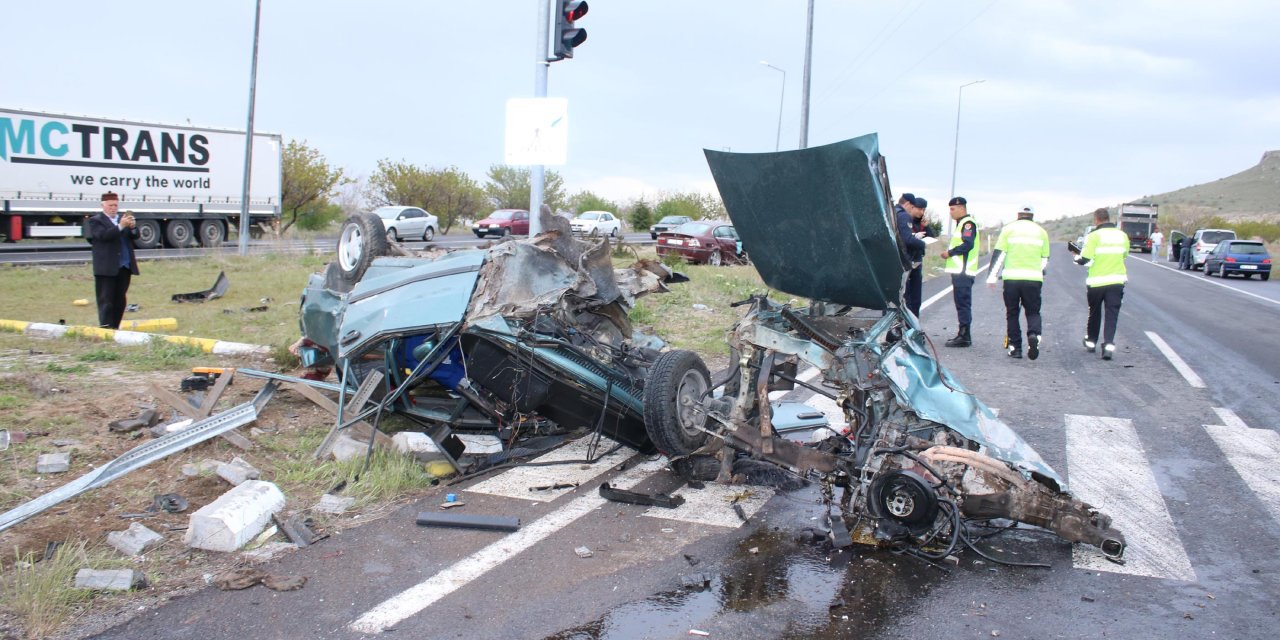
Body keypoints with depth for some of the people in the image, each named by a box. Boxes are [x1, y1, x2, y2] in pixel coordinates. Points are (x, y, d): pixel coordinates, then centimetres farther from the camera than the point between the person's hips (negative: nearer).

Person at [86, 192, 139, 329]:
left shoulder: (123, 219, 16)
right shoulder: (95, 221, 0)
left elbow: (135, 236, 7)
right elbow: (104, 235, -17)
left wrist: (133, 227, -14)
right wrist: (120, 226, -27)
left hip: (125, 266, 6)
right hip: (107, 268, -5)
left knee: (120, 300, 8)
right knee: (106, 300, -5)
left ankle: (115, 327, 14)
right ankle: (105, 328, -8)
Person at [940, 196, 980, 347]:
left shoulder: (968, 223, -11)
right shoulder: (961, 223, 21)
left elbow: (968, 245, -23)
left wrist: (950, 252, -14)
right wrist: (950, 253, 11)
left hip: (963, 272, -10)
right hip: (959, 271, 10)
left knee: (963, 303, -9)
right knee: (961, 303, 13)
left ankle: (964, 337, -8)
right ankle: (963, 334, 18)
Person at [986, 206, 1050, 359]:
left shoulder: (1009, 229, 5)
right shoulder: (1041, 232, 12)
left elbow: (998, 254, -1)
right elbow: (1045, 259, 15)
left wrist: (992, 276, 2)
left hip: (1011, 278, -1)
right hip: (1034, 279, 1)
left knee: (1012, 313, 10)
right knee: (1033, 312, 9)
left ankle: (1015, 348, 8)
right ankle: (1034, 335, -20)